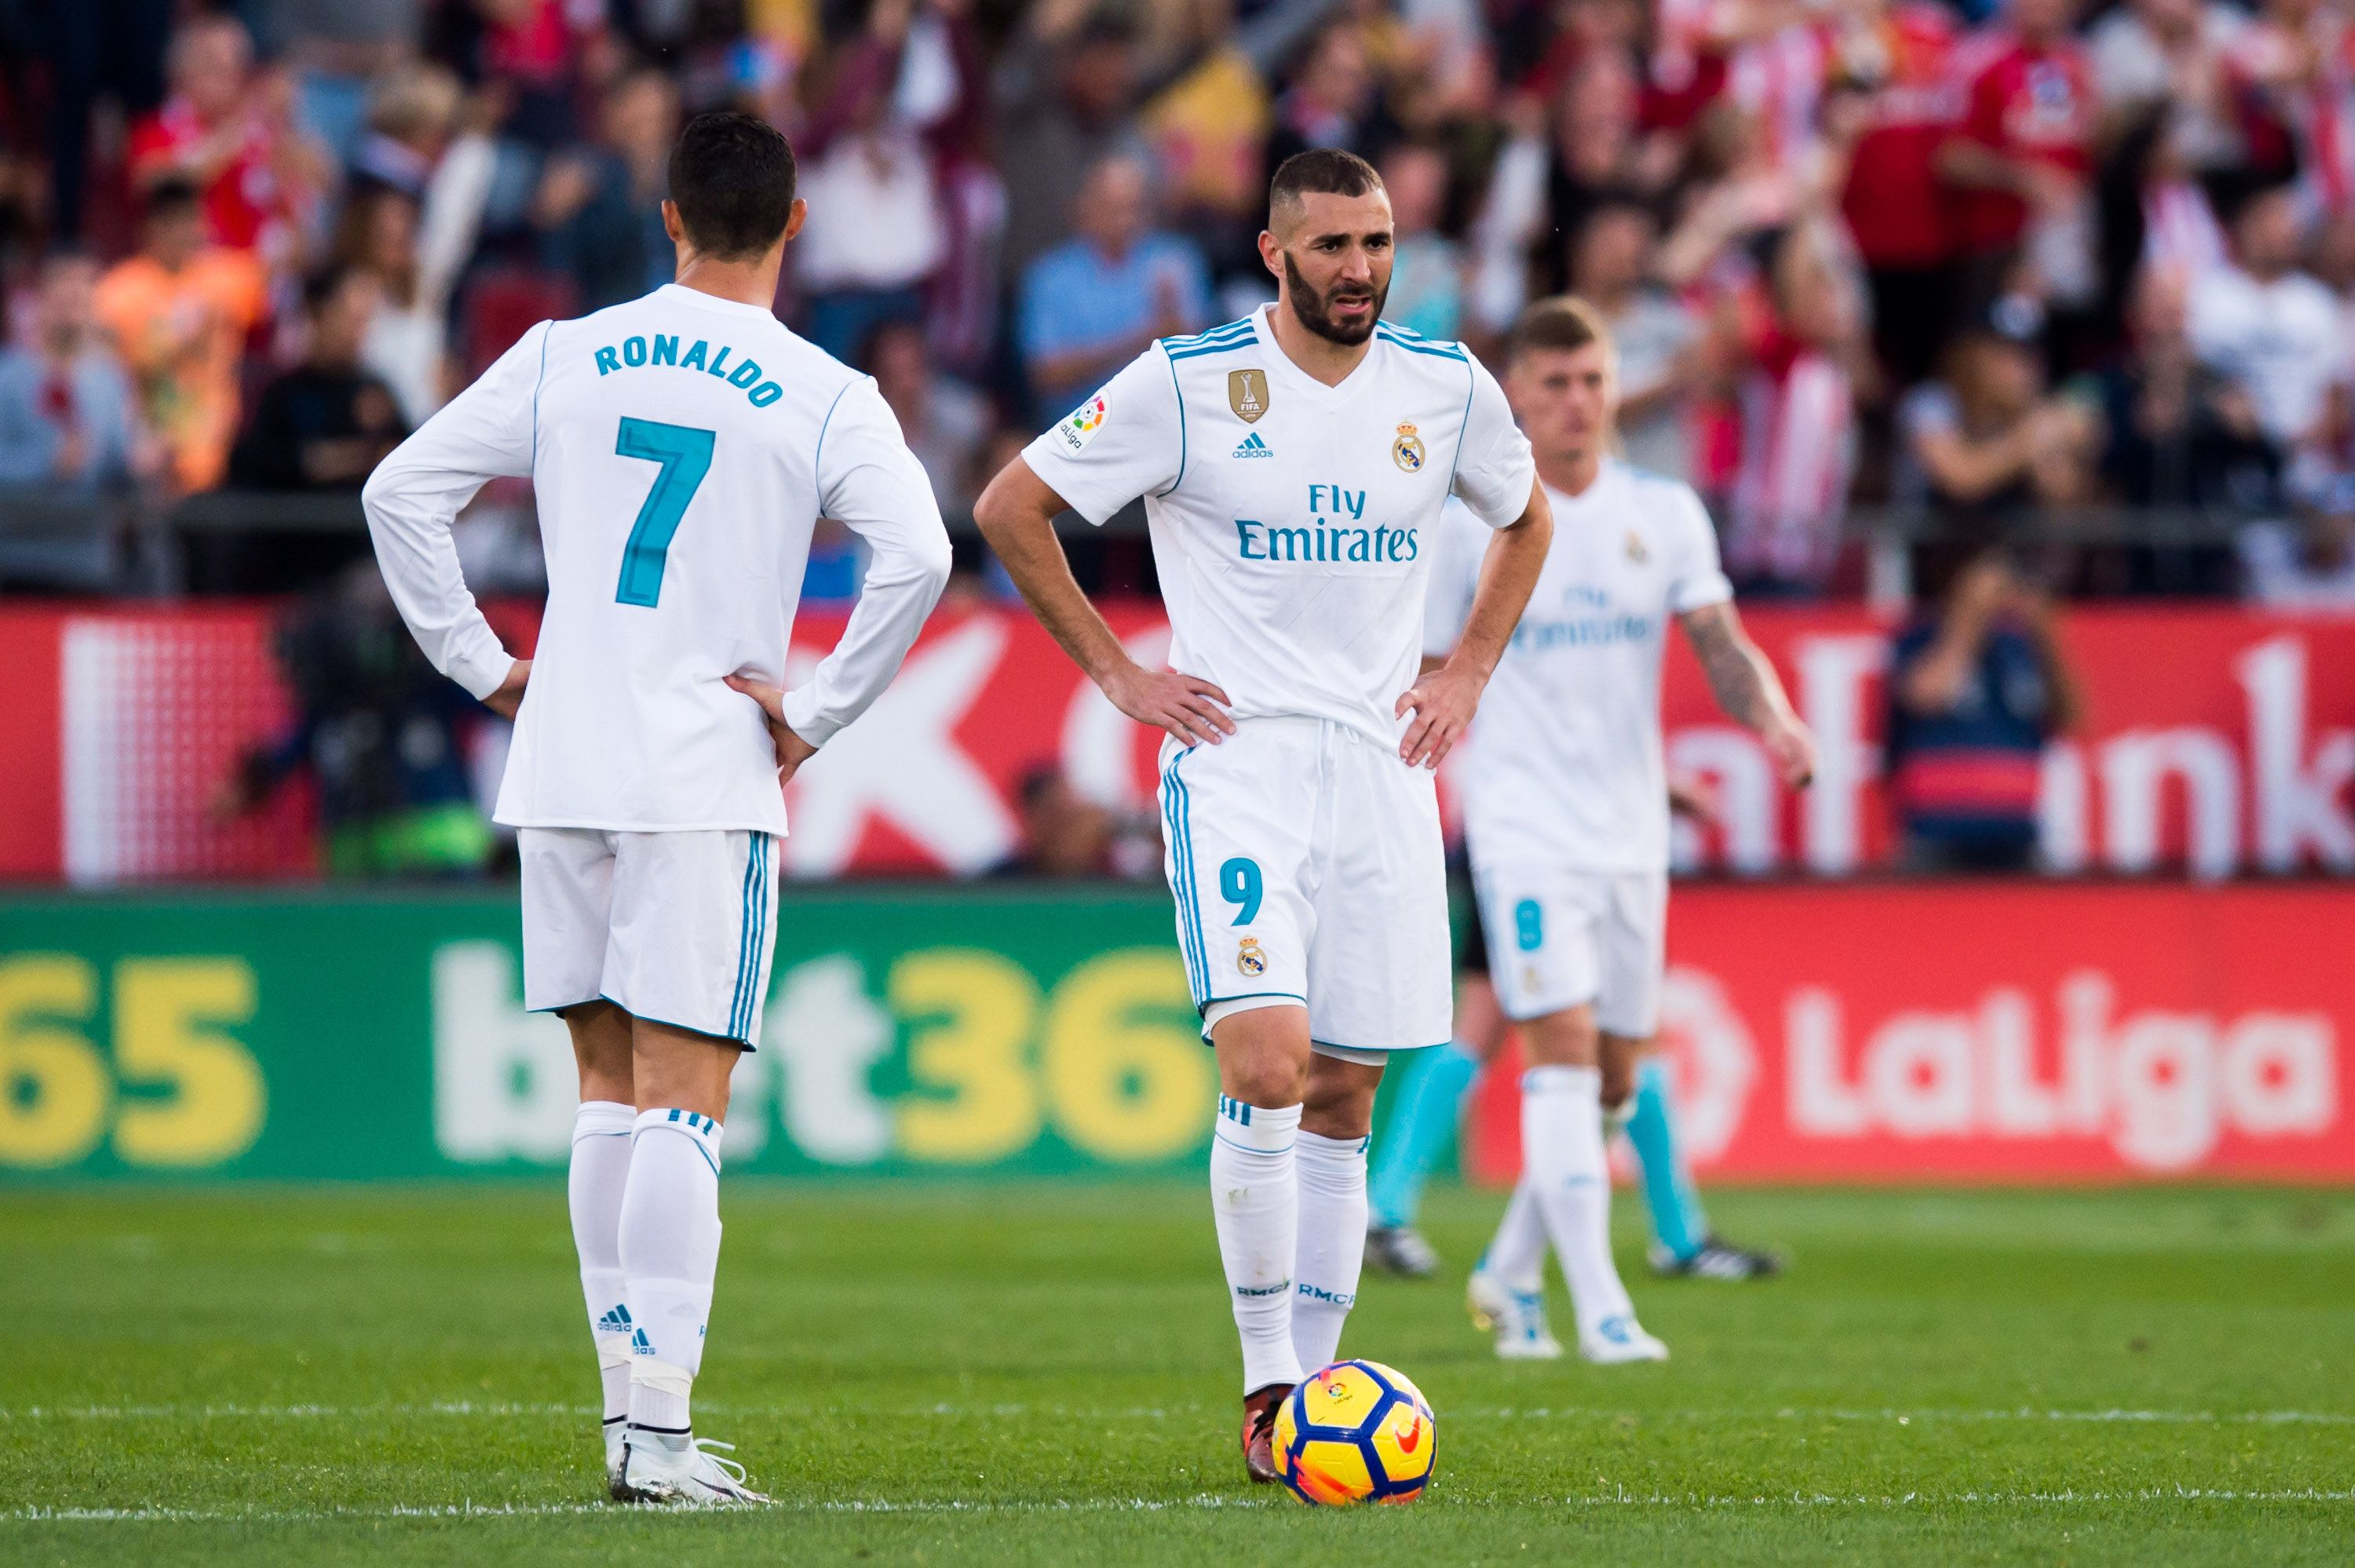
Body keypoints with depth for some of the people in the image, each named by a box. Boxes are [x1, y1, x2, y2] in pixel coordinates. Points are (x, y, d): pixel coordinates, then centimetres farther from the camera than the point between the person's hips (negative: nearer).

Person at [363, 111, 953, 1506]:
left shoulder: (563, 359, 6)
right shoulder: (827, 397, -4)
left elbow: (402, 491, 5)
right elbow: (917, 557, -17)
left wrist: (483, 664, 10)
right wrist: (821, 713, -8)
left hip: (562, 769, 4)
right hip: (708, 786, -3)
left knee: (611, 1091, 14)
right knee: (683, 1105, -4)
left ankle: (631, 1399, 14)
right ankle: (659, 1430, -11)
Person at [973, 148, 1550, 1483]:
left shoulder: (1446, 389, 6)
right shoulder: (1188, 383, -6)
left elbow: (1527, 520, 25)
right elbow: (1012, 507, 2)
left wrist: (1468, 674, 13)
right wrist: (1117, 672, -2)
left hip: (1382, 770, 4)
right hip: (1239, 759, -4)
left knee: (1342, 1103, 5)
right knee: (1268, 1067, -19)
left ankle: (1312, 1388, 12)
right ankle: (1268, 1386, -10)